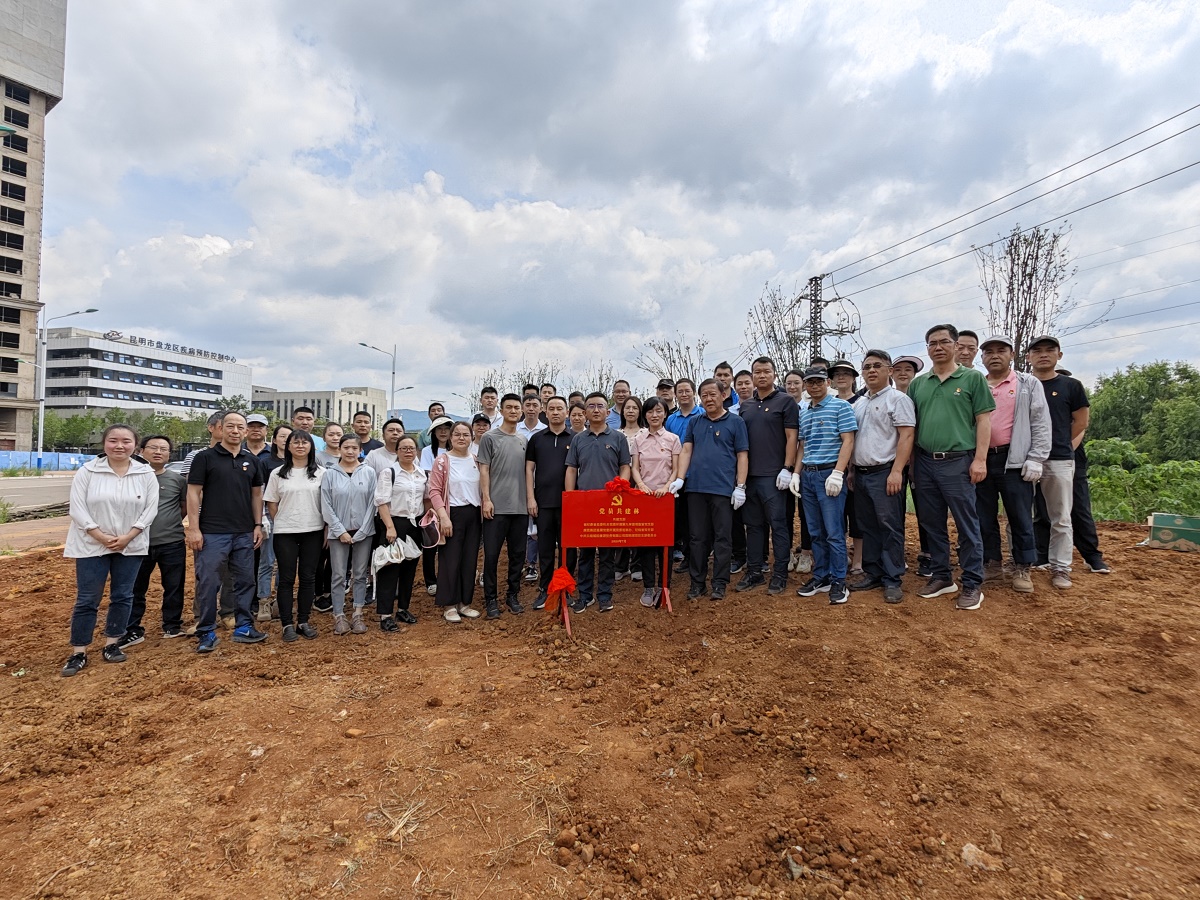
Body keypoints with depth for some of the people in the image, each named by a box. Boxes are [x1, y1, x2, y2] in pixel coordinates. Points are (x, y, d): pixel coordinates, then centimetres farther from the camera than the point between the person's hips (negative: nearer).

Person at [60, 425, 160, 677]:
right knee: (87, 599, 3)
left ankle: (111, 645, 21)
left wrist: (127, 537, -14)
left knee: (122, 596, 8)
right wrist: (101, 537, -15)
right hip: (92, 545, -1)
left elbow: (150, 509, -4)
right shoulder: (87, 471, -5)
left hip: (131, 546, 2)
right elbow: (77, 508, -8)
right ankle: (78, 653, 13)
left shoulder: (146, 474, -3)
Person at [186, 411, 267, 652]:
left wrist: (258, 525, 8)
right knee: (208, 582, 1)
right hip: (212, 532, -4)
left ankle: (243, 627, 21)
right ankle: (206, 632, 14)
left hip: (244, 533, 4)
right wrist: (193, 528, -11)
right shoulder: (205, 458, -3)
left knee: (245, 580, 10)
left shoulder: (251, 460, 10)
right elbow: (193, 493, -5)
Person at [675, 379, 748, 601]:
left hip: (723, 489, -3)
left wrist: (740, 487, -7)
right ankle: (697, 582, 18)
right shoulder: (694, 422, 13)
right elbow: (686, 451, 10)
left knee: (722, 538, 3)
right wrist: (680, 479, -2)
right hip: (696, 488, 3)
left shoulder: (735, 421, 3)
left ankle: (719, 583, 12)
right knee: (698, 537, 9)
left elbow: (742, 455, 0)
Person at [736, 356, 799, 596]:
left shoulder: (785, 402, 0)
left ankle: (780, 574, 8)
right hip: (748, 474, 5)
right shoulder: (744, 406, 14)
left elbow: (791, 437, -5)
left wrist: (787, 469, -13)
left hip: (773, 475, -5)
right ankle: (754, 572, 19)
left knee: (777, 524, 0)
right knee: (753, 524, 11)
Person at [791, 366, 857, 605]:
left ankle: (838, 582, 4)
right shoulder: (803, 413, 16)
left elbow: (848, 442, -8)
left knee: (834, 532, -5)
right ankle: (821, 577, 19)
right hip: (807, 476, 6)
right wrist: (796, 473, 9)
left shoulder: (841, 406, -2)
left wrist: (837, 473, -17)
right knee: (816, 532, 10)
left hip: (829, 474, -6)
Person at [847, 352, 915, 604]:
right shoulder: (859, 404, 18)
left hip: (885, 473, -7)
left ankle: (892, 580, 4)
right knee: (868, 527, 12)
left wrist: (896, 471, -20)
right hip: (860, 474, 7)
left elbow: (906, 436, -12)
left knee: (890, 527, -3)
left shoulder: (897, 399, -4)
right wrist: (850, 470, 12)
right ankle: (872, 574, 21)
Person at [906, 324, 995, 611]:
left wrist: (980, 459, -10)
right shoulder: (918, 383, 12)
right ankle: (941, 576, 24)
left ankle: (972, 584, 11)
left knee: (967, 525, 1)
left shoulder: (973, 378, 2)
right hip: (925, 462, 4)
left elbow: (984, 420, -2)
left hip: (958, 462, -4)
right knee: (933, 524, 11)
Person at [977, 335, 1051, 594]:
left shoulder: (1029, 384, 5)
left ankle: (1022, 569, 13)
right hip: (981, 460, 3)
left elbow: (1041, 424, 0)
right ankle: (991, 563, 21)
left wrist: (1036, 459, -8)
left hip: (1014, 461, -2)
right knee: (984, 517, 8)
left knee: (1020, 518, 3)